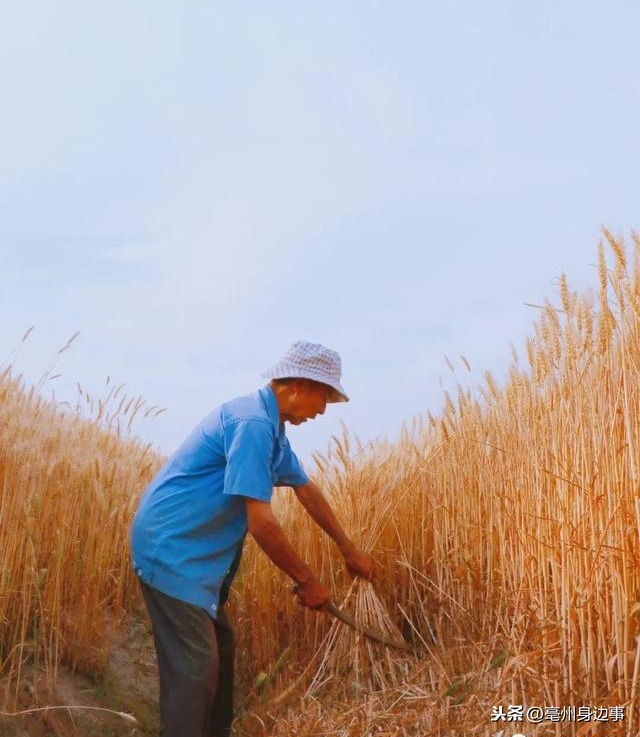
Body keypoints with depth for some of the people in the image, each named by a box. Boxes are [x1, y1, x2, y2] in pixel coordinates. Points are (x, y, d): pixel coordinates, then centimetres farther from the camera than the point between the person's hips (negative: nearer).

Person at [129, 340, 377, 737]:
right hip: (171, 550, -10)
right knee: (195, 667, -7)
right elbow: (260, 523, -24)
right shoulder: (252, 423, -22)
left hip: (191, 552, 10)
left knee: (219, 646, 19)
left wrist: (350, 550, 25)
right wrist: (307, 580, -13)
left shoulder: (271, 426, 10)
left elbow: (309, 492, 21)